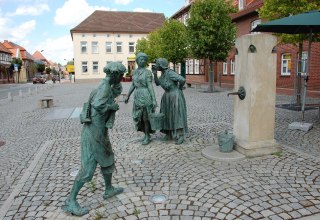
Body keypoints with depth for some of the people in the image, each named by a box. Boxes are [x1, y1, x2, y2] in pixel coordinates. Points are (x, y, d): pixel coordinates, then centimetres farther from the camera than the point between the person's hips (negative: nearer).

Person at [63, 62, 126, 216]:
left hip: (100, 132, 10)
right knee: (88, 168, -6)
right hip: (94, 132, -10)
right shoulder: (104, 86, -18)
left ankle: (109, 190, 38)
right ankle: (70, 201, 5)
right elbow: (98, 104, -34)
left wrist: (116, 80, 11)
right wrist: (113, 106, -17)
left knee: (107, 159, 21)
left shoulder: (107, 86, 10)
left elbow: (117, 91, 30)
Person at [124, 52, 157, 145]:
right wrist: (128, 96, 16)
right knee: (138, 117, 11)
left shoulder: (147, 72, -7)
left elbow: (150, 86, -11)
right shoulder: (134, 72, 12)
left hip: (146, 96, -6)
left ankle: (147, 137, 18)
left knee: (146, 117, 2)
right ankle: (147, 134, 29)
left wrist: (154, 100, -16)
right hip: (137, 97, 7)